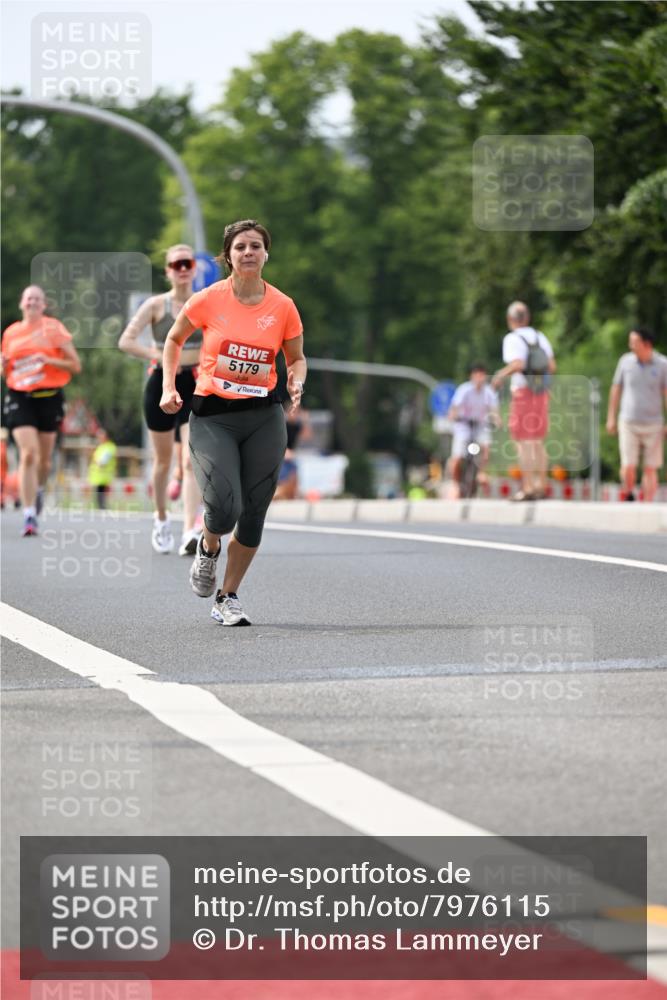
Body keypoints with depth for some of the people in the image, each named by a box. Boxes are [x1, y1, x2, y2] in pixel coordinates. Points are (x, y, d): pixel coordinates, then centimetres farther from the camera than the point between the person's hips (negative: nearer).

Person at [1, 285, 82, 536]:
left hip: (49, 397, 0)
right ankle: (29, 515, -17)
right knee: (28, 454, -16)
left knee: (44, 457, 9)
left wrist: (49, 360, -16)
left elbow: (75, 366, -1)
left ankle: (39, 489, 44)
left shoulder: (54, 328, 1)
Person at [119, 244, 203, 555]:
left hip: (196, 386, 0)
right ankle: (161, 520, 35)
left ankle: (190, 533, -21)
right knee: (163, 460, 12)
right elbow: (126, 341, -9)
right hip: (162, 384, 0)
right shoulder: (156, 305, -3)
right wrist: (158, 356, -20)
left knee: (192, 461, -14)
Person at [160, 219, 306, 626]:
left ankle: (228, 597, 20)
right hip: (212, 416, -2)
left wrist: (296, 383, -7)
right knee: (224, 508, -17)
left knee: (253, 513, 2)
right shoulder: (209, 299, -5)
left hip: (264, 416, 2)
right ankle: (208, 549, 20)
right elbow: (174, 339, 12)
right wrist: (169, 387, 2)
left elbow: (297, 358, 14)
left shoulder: (283, 307, 0)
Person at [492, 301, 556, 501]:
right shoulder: (540, 337, 10)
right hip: (542, 394, 7)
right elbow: (551, 366, 9)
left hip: (523, 394, -7)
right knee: (538, 443, 13)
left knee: (524, 443, -5)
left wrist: (501, 375, -9)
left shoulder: (513, 339, -11)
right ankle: (541, 487, 12)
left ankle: (528, 488, -10)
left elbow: (518, 364, -24)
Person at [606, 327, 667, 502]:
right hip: (628, 423, 1)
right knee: (628, 467, -8)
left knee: (650, 470, 2)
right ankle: (628, 496, 20)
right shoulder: (626, 361, -1)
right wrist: (611, 418, 9)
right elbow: (616, 389, 9)